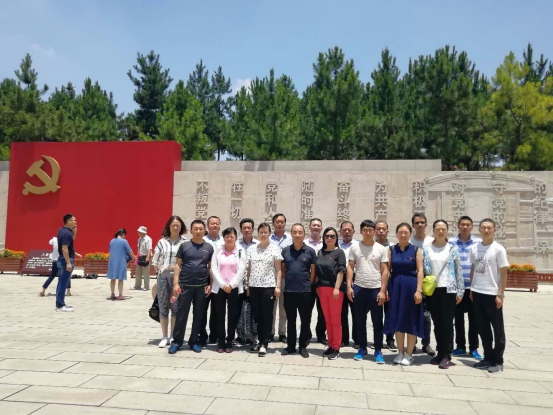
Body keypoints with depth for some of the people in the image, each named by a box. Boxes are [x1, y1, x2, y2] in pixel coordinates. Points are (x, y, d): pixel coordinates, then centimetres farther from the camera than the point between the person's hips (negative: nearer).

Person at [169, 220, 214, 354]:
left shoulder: (209, 247, 5)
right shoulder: (184, 246, 1)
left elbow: (211, 267, 9)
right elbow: (178, 265, 1)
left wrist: (210, 284, 2)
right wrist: (176, 283, -6)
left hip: (202, 286, 2)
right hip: (185, 285, -2)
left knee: (198, 315, 9)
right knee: (181, 314, 3)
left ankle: (194, 341, 21)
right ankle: (176, 341, 14)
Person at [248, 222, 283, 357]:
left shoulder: (275, 248, -1)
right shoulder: (251, 249, 7)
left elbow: (278, 270, -2)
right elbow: (249, 269, 10)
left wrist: (278, 286, -9)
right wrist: (247, 286, 6)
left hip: (269, 286, -3)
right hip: (254, 286, 3)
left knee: (267, 316, 0)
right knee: (257, 315, 8)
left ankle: (264, 344, 7)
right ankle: (260, 341, 20)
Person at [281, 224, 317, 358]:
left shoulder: (310, 251, -1)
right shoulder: (285, 250, 4)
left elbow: (313, 270, 3)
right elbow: (282, 269, 10)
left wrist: (308, 283, -1)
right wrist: (287, 281, 3)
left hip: (305, 291, -2)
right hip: (289, 291, 2)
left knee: (305, 320, 6)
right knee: (290, 320, 11)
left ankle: (303, 347, 19)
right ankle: (291, 346, 22)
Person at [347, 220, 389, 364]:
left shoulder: (381, 249, 0)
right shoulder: (355, 248, 3)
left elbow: (385, 271, -1)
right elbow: (350, 267, 4)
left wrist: (382, 290, -7)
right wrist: (349, 286, -5)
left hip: (376, 289, -1)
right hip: (359, 288, 1)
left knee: (378, 322, 5)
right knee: (360, 321, 10)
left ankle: (378, 351, 17)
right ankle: (362, 349, 23)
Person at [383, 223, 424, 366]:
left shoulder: (416, 250, -1)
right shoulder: (391, 250, 4)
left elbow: (420, 271, -5)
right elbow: (387, 270, 3)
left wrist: (418, 290, -14)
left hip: (411, 286, -2)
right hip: (395, 286, 2)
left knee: (410, 320, 4)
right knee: (397, 320, 8)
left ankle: (409, 354, 16)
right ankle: (400, 352, 22)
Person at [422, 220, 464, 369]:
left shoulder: (453, 249, 1)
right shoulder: (426, 249, 5)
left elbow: (459, 271, 1)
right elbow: (423, 270, 6)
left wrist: (460, 291, -3)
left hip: (448, 290, -2)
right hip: (432, 290, 2)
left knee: (447, 323, 0)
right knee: (437, 323, 9)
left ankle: (447, 355, 7)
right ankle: (440, 353, 20)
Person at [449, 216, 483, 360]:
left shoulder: (479, 243, -1)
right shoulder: (451, 242, 1)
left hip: (474, 287, -1)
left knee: (473, 318, 7)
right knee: (458, 317, 10)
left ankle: (473, 348, 20)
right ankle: (460, 346, 23)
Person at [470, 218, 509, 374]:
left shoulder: (498, 249, -8)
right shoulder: (474, 248, 6)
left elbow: (503, 273, -8)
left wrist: (500, 294, -12)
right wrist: (471, 289, 11)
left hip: (492, 294, -5)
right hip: (477, 293, 5)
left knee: (497, 328, 5)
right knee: (482, 328, 13)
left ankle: (498, 361, 16)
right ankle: (488, 357, 25)